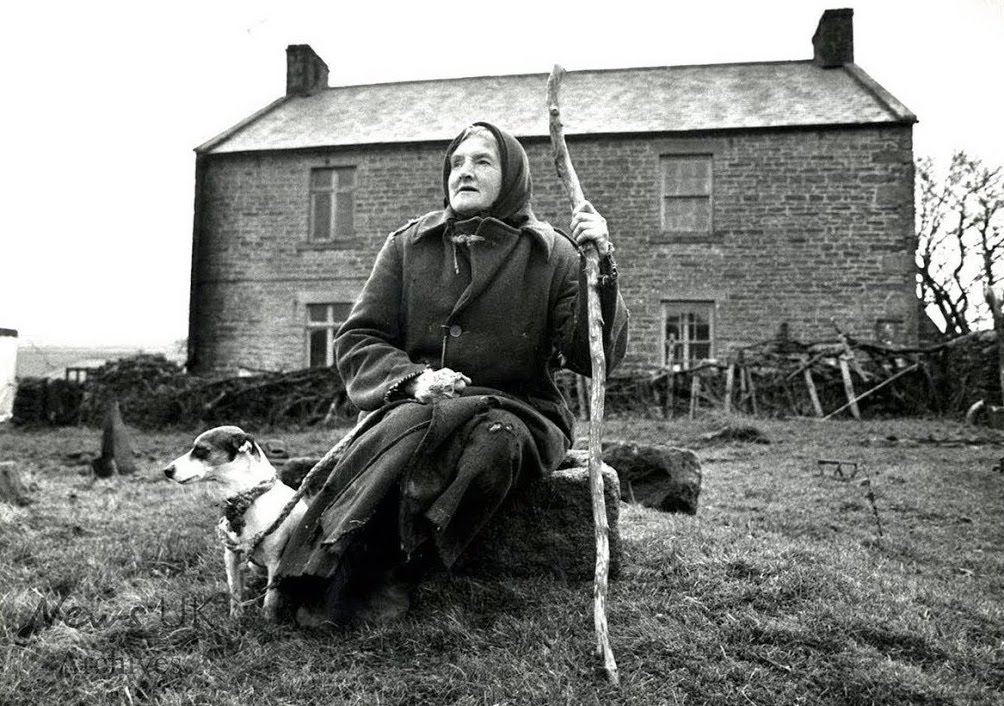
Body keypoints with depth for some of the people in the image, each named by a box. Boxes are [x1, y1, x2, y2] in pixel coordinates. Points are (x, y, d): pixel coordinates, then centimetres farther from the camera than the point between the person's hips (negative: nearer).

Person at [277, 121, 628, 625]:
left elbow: (595, 358, -3)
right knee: (413, 431, -33)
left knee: (495, 440, -35)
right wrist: (413, 378, -14)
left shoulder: (552, 256, 5)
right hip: (414, 409, 1)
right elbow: (357, 341, 6)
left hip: (519, 411, -1)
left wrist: (601, 267, -17)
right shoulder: (407, 245, 11)